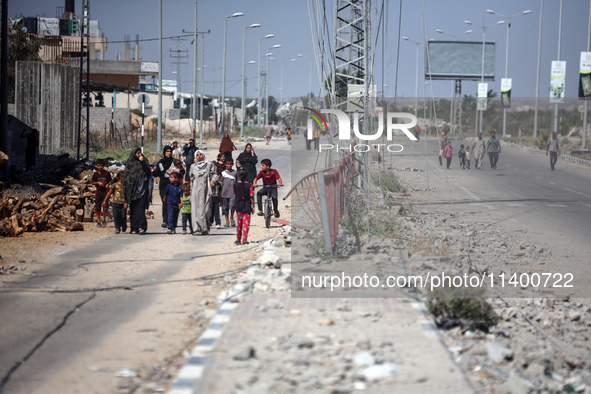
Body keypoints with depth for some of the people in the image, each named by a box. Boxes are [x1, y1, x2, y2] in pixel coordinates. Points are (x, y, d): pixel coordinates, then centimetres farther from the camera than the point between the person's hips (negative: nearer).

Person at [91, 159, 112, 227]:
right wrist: (98, 183, -9)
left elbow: (111, 181, 8)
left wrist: (108, 184, -12)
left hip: (105, 191, -2)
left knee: (105, 206, -7)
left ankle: (104, 220, 8)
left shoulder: (107, 173, 1)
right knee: (97, 207, 2)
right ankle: (98, 221, 9)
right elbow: (92, 182, 9)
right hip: (98, 191, 2)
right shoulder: (95, 174, 5)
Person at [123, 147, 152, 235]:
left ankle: (142, 227, -18)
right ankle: (134, 228, 4)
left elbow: (148, 173, -6)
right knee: (133, 209, 2)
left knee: (141, 207, -12)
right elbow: (126, 177, 9)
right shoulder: (129, 163, 8)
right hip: (132, 190, 2)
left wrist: (142, 162, -13)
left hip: (142, 189, -2)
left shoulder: (144, 162, 7)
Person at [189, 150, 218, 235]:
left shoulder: (209, 164, 8)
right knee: (196, 209, -7)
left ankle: (205, 229, 5)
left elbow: (214, 174, 5)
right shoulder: (193, 166, 13)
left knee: (206, 209, -6)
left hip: (205, 190, -1)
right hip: (196, 189, 1)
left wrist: (213, 180, -11)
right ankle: (197, 229, -10)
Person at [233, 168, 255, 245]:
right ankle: (244, 239, -9)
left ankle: (238, 240, 18)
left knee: (239, 223, 12)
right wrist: (253, 206, 1)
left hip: (238, 206, 2)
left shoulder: (235, 184, -3)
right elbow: (251, 197, -8)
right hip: (247, 207, -2)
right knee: (246, 223, 0)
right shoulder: (249, 185, -9)